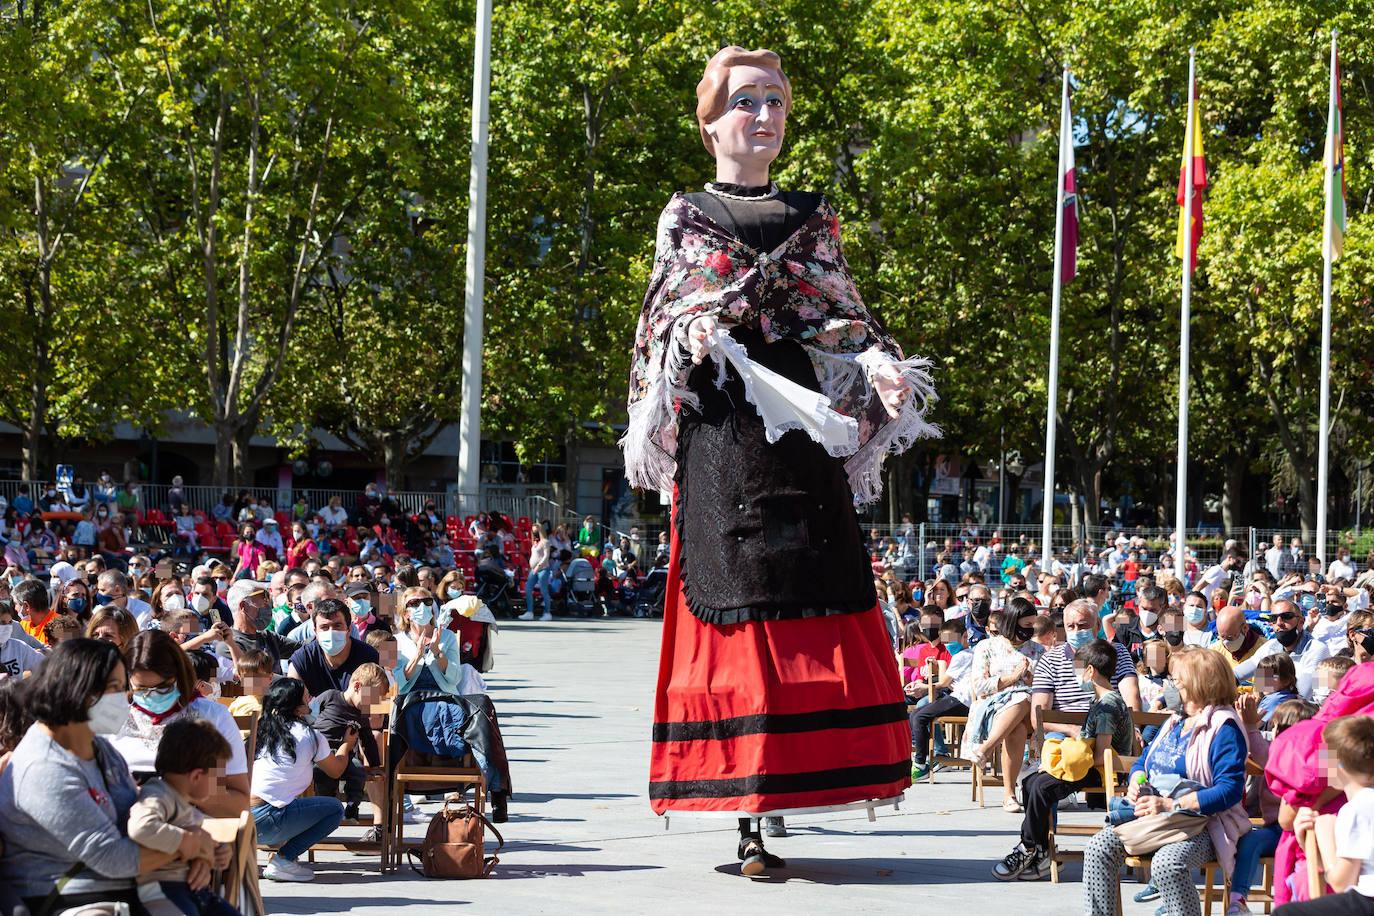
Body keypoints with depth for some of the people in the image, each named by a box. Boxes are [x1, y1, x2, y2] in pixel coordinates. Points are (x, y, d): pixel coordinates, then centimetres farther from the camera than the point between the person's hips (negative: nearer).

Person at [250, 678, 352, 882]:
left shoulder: (261, 729, 16)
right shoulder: (310, 736, 2)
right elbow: (336, 771, 18)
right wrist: (346, 745, 39)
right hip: (262, 823, -7)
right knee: (335, 808, 8)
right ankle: (283, 860, 0)